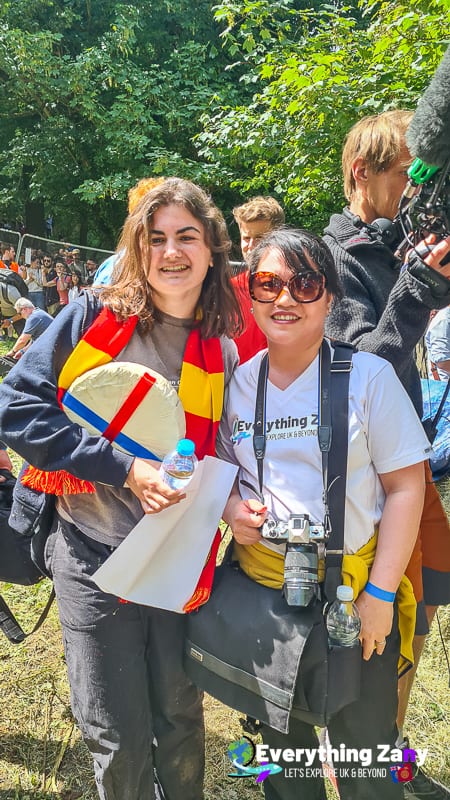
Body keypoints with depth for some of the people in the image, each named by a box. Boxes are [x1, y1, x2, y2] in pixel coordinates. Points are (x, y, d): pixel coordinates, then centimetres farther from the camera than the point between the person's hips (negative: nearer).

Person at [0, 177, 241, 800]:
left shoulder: (224, 351, 2)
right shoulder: (95, 316, -7)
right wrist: (125, 467, -21)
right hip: (95, 557, -2)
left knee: (181, 718, 20)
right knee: (119, 737, 11)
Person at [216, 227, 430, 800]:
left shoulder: (368, 376, -10)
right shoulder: (236, 382, 0)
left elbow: (404, 486, -9)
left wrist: (380, 593, -12)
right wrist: (233, 508, -9)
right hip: (261, 584, 3)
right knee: (281, 737, 22)